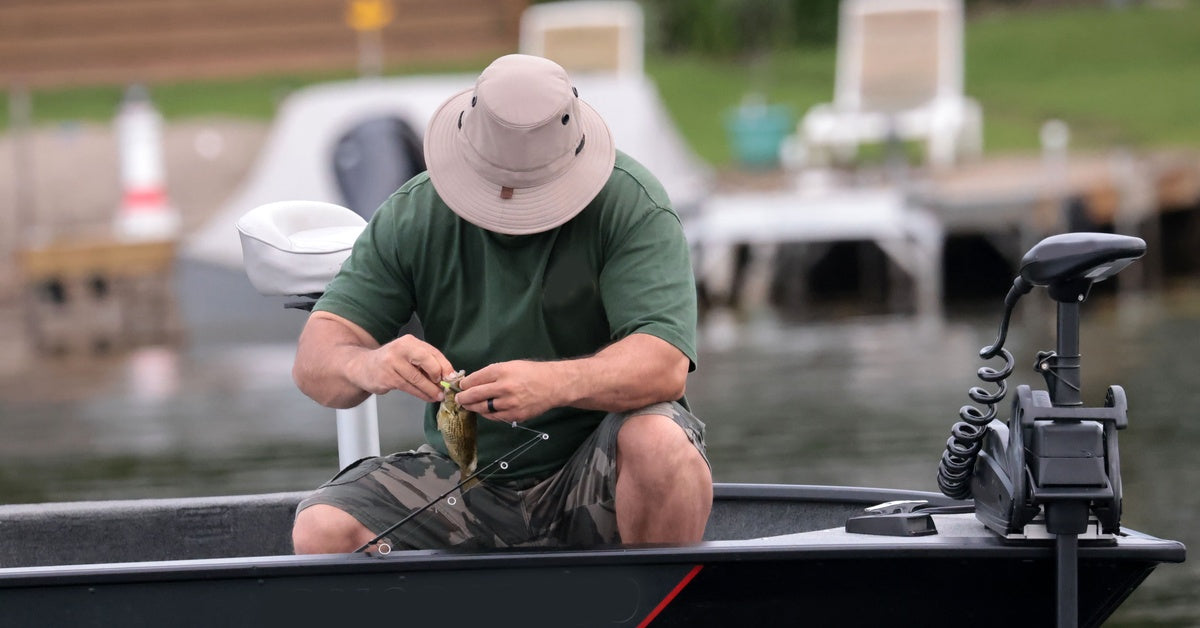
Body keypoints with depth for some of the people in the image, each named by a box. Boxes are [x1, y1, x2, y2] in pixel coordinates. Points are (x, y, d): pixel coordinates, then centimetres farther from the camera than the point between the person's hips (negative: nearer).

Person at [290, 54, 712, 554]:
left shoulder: (630, 206, -11)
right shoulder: (411, 216, -3)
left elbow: (665, 366, -23)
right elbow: (313, 361, -6)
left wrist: (554, 383, -43)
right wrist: (368, 366, -32)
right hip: (465, 472, 3)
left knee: (660, 442, -34)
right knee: (321, 530, -20)